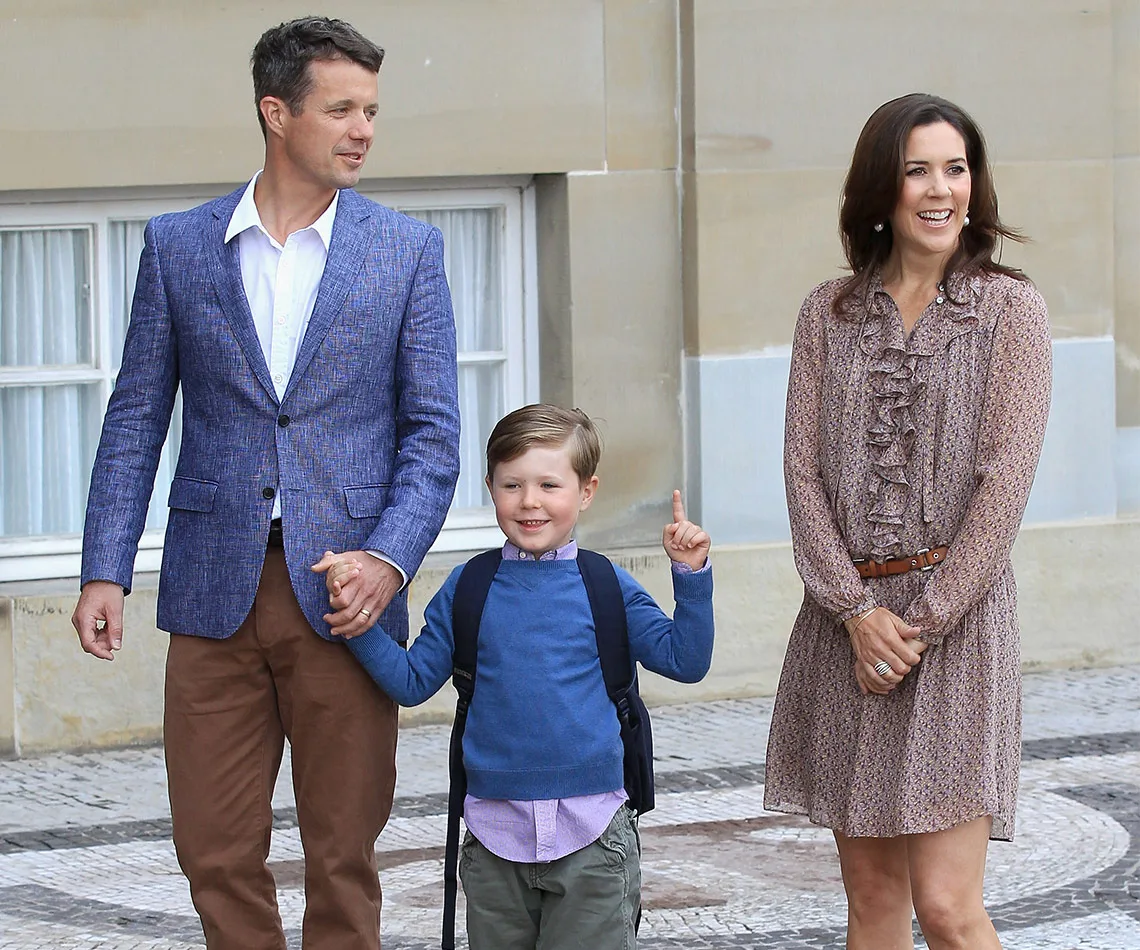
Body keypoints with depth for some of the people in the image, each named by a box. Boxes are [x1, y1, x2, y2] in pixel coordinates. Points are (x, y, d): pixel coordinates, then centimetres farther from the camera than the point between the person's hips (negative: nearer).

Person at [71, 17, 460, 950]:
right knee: (216, 852, 3)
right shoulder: (178, 245, 6)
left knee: (343, 854, 4)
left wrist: (389, 559, -13)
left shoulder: (407, 250, 4)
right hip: (216, 591, 1)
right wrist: (104, 573, -2)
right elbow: (137, 419, 7)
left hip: (344, 595, -1)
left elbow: (433, 432, 3)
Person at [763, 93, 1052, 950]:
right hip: (847, 617, 4)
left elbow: (1004, 482, -6)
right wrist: (858, 611, -9)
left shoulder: (1009, 309, 1)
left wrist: (919, 622, -11)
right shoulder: (830, 313, 10)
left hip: (959, 614, -4)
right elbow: (803, 471, 4)